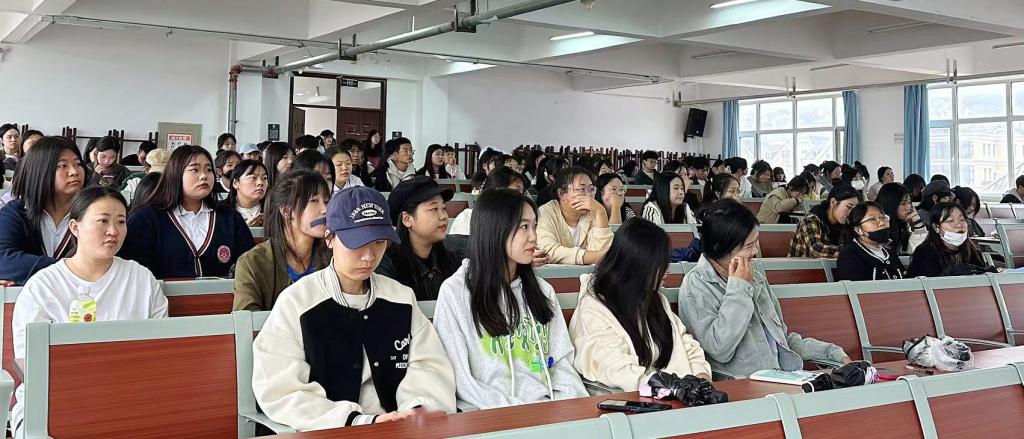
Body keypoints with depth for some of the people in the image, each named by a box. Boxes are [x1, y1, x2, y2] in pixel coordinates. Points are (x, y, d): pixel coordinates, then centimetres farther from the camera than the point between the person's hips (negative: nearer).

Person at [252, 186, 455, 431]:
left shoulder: (402, 299, 9)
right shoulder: (296, 302, -4)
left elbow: (429, 367, 4)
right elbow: (279, 391, -10)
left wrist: (418, 409, -18)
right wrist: (359, 421, -19)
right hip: (327, 431, -3)